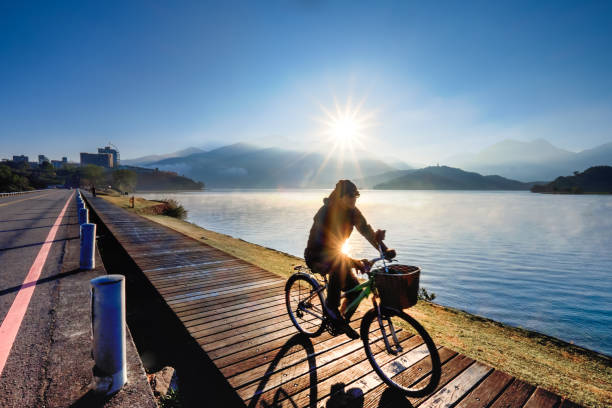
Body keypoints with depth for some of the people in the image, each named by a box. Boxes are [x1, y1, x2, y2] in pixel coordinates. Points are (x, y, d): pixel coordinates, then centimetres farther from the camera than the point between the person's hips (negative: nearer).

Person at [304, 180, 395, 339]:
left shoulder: (352, 212, -7)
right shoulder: (325, 212, -28)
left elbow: (366, 230, -14)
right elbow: (327, 245, -36)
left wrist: (384, 249, -30)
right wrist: (354, 262, -46)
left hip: (335, 254, 6)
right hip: (316, 258, -6)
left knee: (355, 290, -6)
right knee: (340, 263, -37)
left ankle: (343, 322, 23)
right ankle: (330, 305, -18)